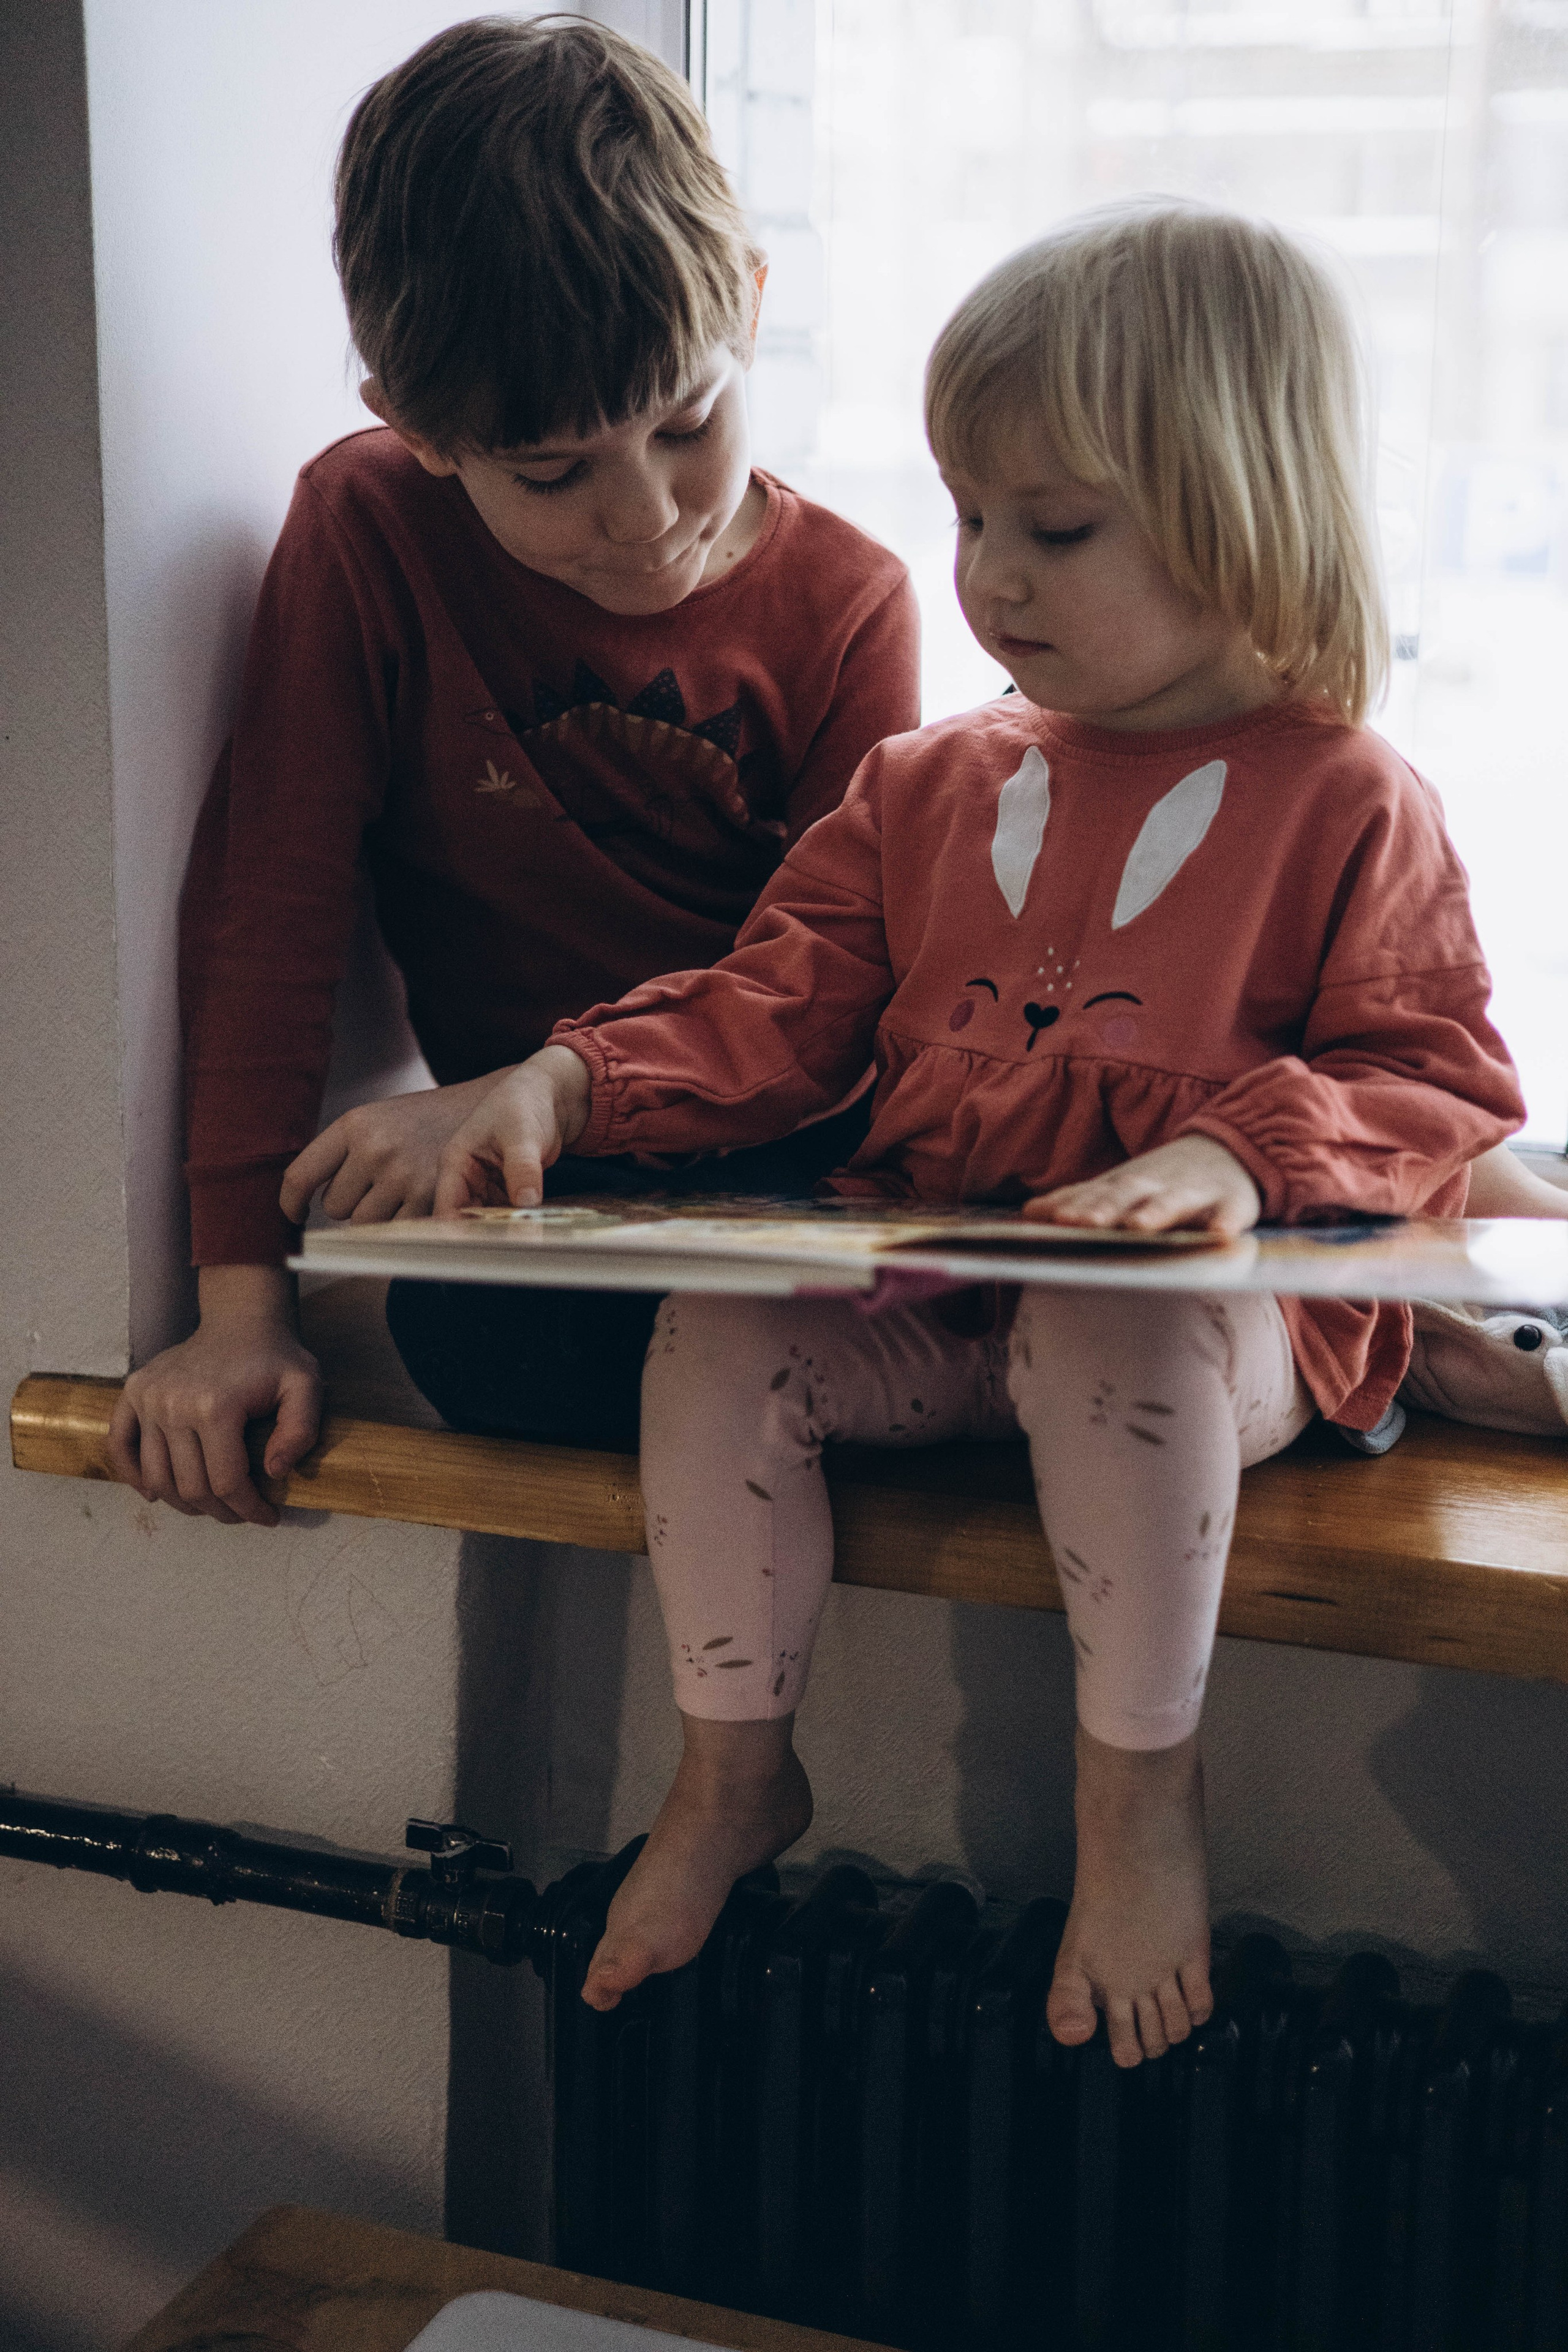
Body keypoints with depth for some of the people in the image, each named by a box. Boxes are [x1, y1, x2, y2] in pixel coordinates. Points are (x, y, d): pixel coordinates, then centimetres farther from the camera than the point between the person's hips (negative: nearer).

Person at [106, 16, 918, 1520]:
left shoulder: (843, 606, -3)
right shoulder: (366, 532, -4)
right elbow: (268, 901, -6)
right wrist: (241, 1301, -11)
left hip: (796, 1137, 0)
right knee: (467, 1333, -33)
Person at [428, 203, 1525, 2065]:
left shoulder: (1346, 802, -1)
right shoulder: (929, 790, 13)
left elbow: (1440, 1080, -5)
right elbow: (776, 1011, 9)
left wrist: (1243, 1156, -24)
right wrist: (568, 1086, -8)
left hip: (1198, 1304, -5)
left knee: (1113, 1345, -37)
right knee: (716, 1334, -16)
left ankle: (1143, 1792, -14)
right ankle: (732, 1773, 3)